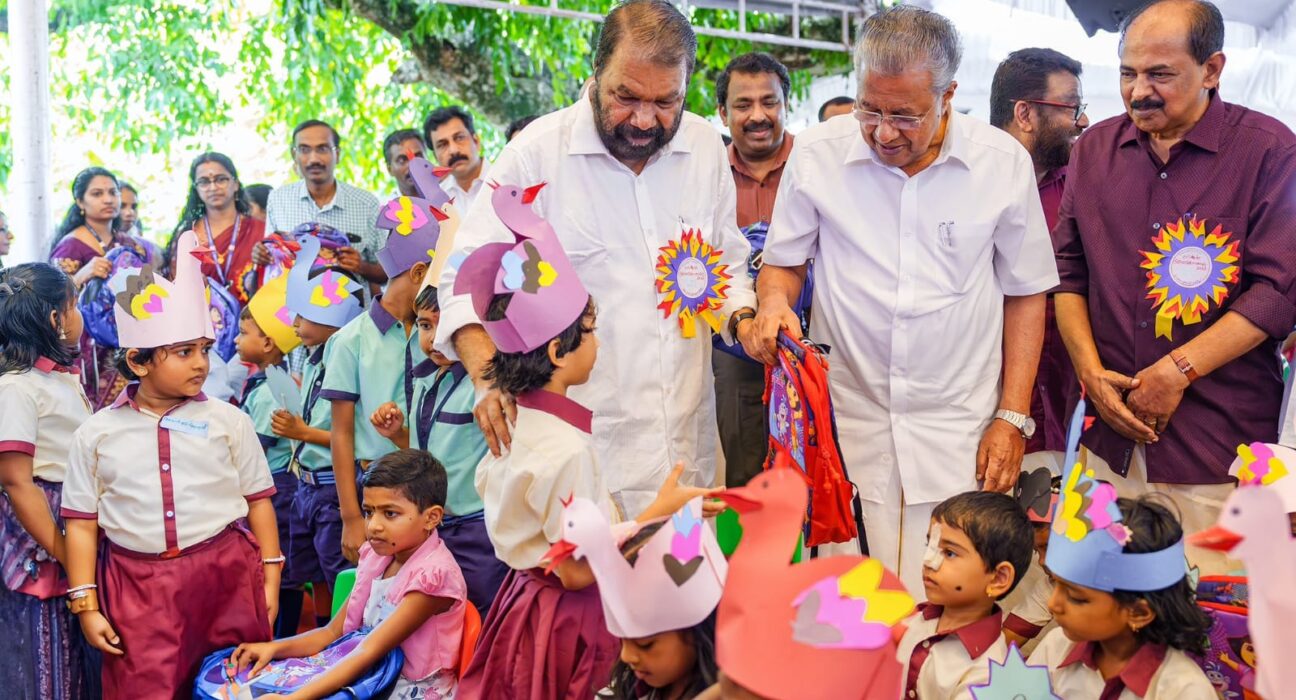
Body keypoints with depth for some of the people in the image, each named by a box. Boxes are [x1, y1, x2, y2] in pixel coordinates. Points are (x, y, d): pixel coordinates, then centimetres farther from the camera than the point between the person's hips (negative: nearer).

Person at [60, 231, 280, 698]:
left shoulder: (229, 422, 2)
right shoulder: (97, 435, 3)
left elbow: (258, 501, 6)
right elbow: (81, 523, 5)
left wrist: (270, 580, 3)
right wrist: (86, 605, 1)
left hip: (227, 576, 0)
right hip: (137, 588, 0)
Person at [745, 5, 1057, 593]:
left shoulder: (1004, 163, -3)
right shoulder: (816, 153, -4)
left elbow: (1025, 294, 6)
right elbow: (783, 262, 10)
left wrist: (1012, 418, 2)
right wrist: (773, 304, -13)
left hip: (958, 429, 0)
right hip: (846, 418, 1)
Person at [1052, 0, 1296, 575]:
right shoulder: (1095, 150, 10)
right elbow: (1068, 273, 12)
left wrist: (1177, 371, -14)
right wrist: (1091, 371, -1)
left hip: (1220, 440, -3)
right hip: (1111, 435, 4)